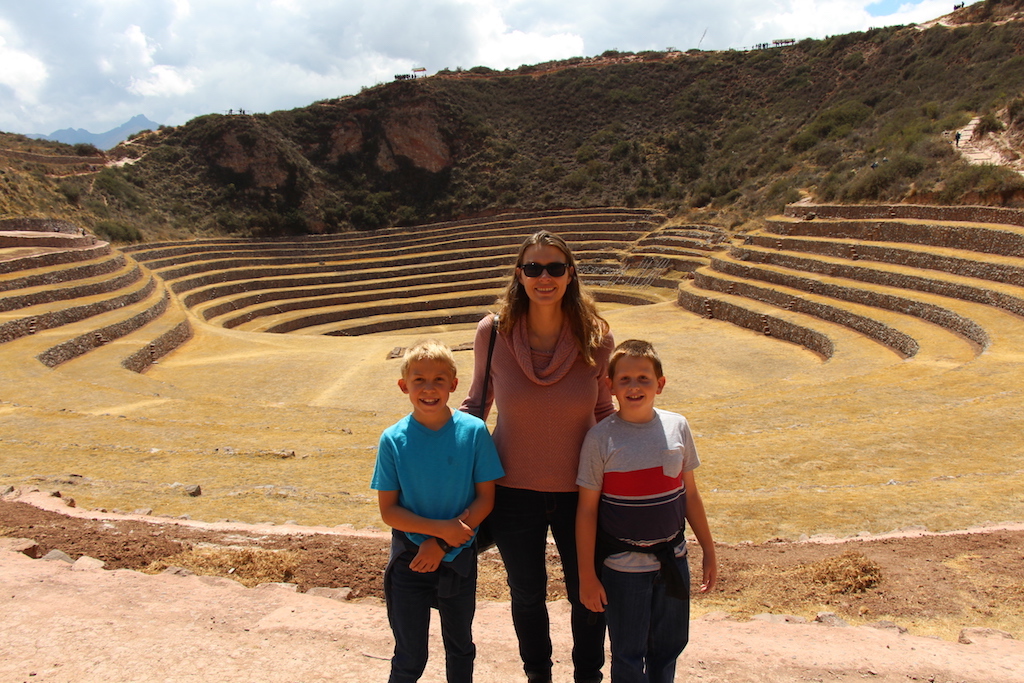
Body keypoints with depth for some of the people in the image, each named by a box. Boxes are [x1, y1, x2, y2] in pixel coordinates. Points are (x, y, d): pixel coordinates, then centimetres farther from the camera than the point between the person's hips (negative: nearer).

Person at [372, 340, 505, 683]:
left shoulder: (473, 431, -12)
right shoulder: (394, 440, -12)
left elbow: (485, 498, -8)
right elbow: (388, 510, -9)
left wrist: (443, 544, -16)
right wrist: (441, 528, -20)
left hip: (459, 557, 1)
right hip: (410, 561, -1)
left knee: (460, 648, 20)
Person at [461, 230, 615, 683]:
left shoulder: (596, 338, -12)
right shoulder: (493, 332, -13)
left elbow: (604, 412, 2)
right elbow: (477, 401, 3)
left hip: (579, 491, 0)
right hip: (514, 492, 0)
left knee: (588, 595, 18)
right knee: (527, 595, 22)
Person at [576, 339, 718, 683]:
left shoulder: (677, 427, -4)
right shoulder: (600, 438, -13)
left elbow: (690, 494, 6)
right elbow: (587, 511, -9)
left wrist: (709, 550, 11)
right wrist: (587, 576, -7)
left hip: (673, 560, 3)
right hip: (622, 567, -3)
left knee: (669, 646, 18)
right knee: (628, 654, 11)